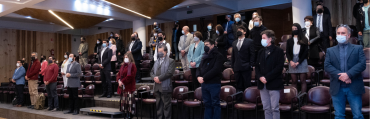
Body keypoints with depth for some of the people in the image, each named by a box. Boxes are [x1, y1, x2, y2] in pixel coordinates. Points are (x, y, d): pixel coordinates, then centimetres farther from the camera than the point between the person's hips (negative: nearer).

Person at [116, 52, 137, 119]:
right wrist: (119, 81, -4)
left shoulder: (132, 66, -7)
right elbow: (119, 74, 15)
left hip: (129, 86, -8)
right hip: (122, 86, 8)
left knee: (129, 100, -7)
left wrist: (123, 81, -16)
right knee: (123, 100, 10)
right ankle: (125, 114, 18)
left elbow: (130, 76, -16)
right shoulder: (123, 65, 17)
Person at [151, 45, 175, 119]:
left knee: (166, 105, -1)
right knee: (158, 105, 12)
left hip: (165, 87, -6)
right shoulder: (156, 62, 19)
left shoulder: (171, 61, -2)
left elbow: (169, 73, -14)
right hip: (157, 87, 6)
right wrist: (154, 78, -6)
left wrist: (159, 78, -15)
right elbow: (152, 72, 15)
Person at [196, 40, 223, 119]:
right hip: (204, 84, 7)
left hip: (214, 83, -7)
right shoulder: (204, 56, 18)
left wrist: (204, 78, -17)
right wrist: (198, 76, -4)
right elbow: (199, 68, 17)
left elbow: (215, 70, -16)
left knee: (215, 104, 0)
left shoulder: (218, 56, -5)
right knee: (207, 104, 12)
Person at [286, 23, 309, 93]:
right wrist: (290, 61, -10)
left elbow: (305, 53, 0)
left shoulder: (304, 40, 5)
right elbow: (287, 53, 7)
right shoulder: (289, 41, 12)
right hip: (292, 62, 2)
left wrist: (298, 62, -9)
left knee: (303, 81, -2)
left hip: (302, 62, -2)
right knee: (294, 81, 3)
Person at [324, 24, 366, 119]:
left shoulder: (358, 48, 9)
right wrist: (340, 76, -15)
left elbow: (362, 64, -4)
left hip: (354, 88, -1)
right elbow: (327, 66, -1)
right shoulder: (330, 51, 12)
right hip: (337, 89, 1)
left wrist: (348, 74, -17)